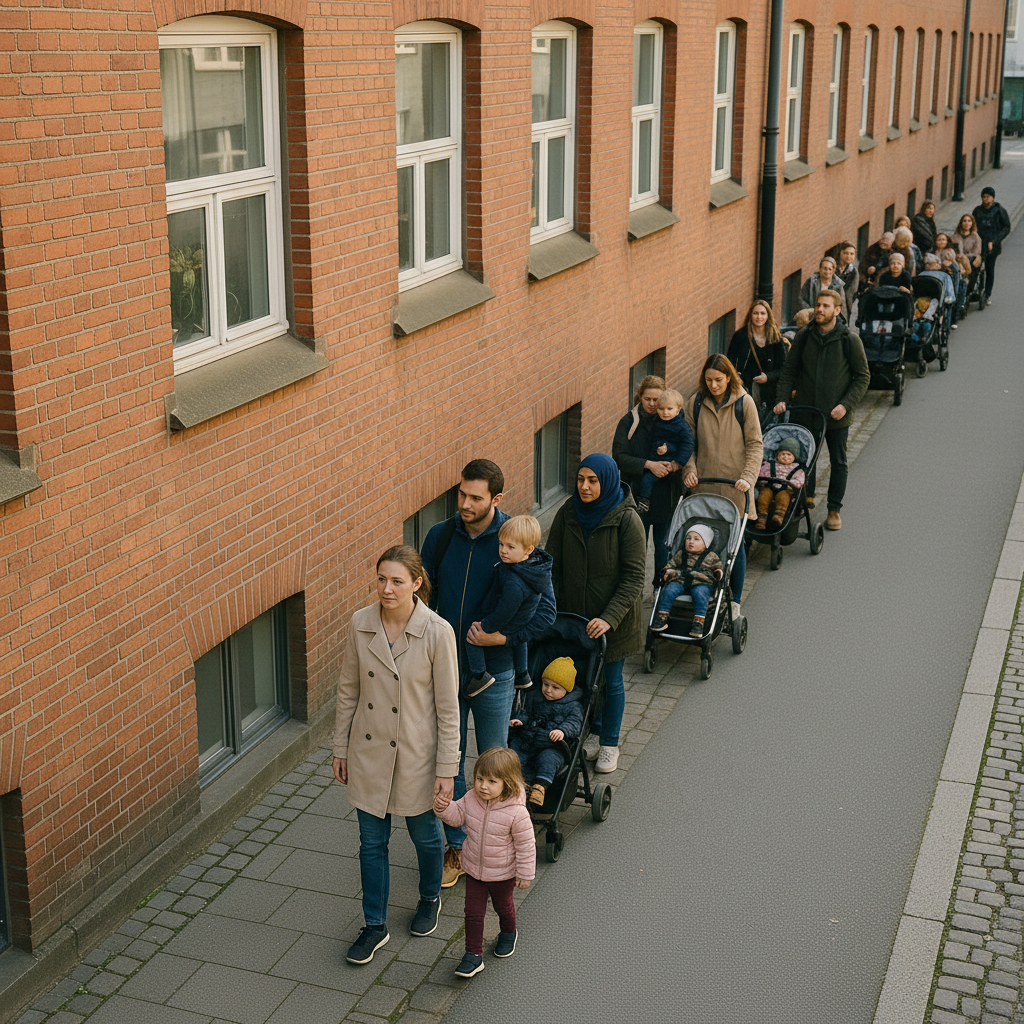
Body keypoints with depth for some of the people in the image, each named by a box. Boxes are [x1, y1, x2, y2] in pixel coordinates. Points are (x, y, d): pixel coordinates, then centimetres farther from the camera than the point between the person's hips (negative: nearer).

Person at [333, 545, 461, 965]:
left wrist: (446, 768, -10)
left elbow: (448, 706, -12)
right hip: (368, 754, 3)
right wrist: (340, 748, 8)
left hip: (416, 756, -2)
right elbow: (348, 690, 3)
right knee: (372, 843, 13)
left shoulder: (437, 632, -19)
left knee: (425, 836, 19)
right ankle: (375, 926, 30)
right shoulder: (360, 624, -9)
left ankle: (430, 899, 47)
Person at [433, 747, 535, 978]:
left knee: (503, 906, 24)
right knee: (473, 912, 6)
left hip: (502, 874, -3)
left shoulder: (516, 812, -28)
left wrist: (525, 874, -12)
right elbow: (457, 816, 2)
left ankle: (508, 933, 53)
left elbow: (526, 845, -19)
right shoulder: (471, 799, -15)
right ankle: (473, 955, 17)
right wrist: (444, 807, -19)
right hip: (474, 870, 3)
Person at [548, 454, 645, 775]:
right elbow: (553, 564, 3)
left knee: (610, 680, 9)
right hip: (575, 615, 4)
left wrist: (609, 618, -24)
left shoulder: (627, 520, -18)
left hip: (615, 618, -3)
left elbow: (634, 577, -17)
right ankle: (595, 733, 38)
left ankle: (610, 743, 29)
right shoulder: (568, 513, -6)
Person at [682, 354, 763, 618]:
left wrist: (747, 477, -15)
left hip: (734, 487, -2)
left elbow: (755, 444, -3)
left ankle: (734, 602, 17)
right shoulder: (696, 403, 3)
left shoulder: (744, 402, -4)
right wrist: (690, 470, -7)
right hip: (703, 486, 2)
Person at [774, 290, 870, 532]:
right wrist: (782, 398, -9)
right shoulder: (803, 337, 0)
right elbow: (790, 371, 6)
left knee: (839, 462, 8)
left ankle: (834, 510, 21)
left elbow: (863, 377, -3)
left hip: (837, 415, -2)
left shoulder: (850, 340, -7)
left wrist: (846, 404, -15)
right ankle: (806, 497, 33)